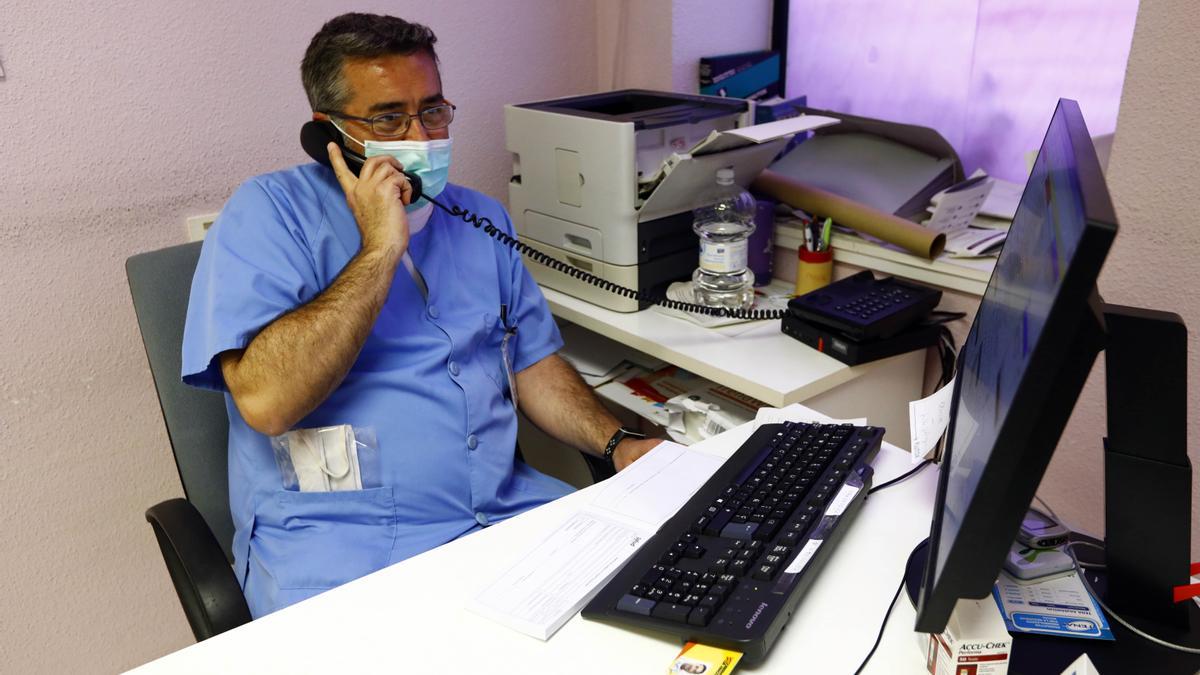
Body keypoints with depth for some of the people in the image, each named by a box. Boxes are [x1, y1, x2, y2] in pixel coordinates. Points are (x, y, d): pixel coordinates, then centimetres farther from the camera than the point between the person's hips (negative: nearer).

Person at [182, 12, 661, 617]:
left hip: (507, 513, 6)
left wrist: (619, 444, 0)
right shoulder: (268, 214, -6)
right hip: (345, 553, -5)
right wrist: (380, 249, -19)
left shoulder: (480, 218, 13)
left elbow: (533, 362, 16)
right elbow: (265, 399, -21)